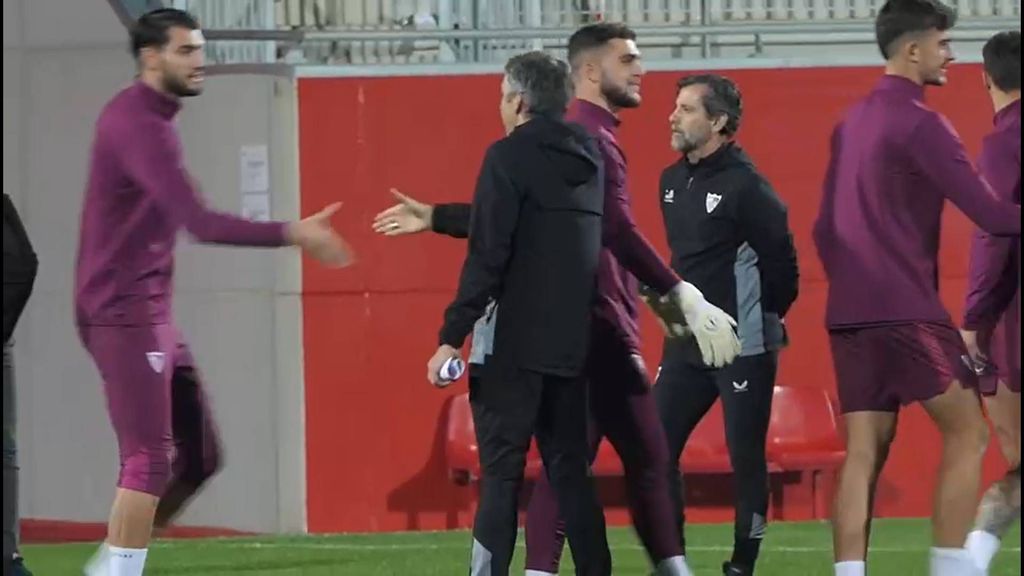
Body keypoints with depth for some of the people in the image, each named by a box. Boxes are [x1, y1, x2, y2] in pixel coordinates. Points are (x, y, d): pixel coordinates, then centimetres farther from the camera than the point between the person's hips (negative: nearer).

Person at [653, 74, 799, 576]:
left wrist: (762, 319, -1)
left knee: (746, 456, 0)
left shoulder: (745, 187, -15)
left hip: (743, 347, -8)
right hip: (685, 344, 8)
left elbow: (781, 263, -12)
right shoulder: (672, 181, 9)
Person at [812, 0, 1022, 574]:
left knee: (865, 453, 4)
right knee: (967, 432, 1)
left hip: (850, 312, 8)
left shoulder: (852, 123, 16)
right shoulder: (919, 123, -10)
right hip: (907, 310, -8)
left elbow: (825, 228, 22)